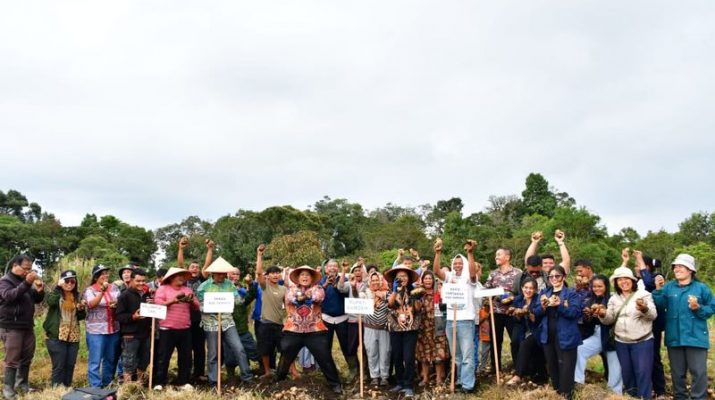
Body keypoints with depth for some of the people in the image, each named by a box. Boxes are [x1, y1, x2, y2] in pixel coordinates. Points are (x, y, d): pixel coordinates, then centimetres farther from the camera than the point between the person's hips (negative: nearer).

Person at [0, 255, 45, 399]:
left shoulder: (26, 280, 15)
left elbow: (36, 300, 17)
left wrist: (39, 291, -5)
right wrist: (26, 283, -34)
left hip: (27, 326, 7)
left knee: (27, 357, 10)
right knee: (12, 359, -5)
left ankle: (22, 384, 21)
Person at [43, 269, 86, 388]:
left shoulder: (77, 296, 12)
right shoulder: (55, 294, -1)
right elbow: (51, 302, -27)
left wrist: (81, 309, -4)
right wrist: (59, 287, -21)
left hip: (73, 337, 5)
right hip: (56, 336, -5)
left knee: (70, 365, 9)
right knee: (58, 366, -3)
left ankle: (67, 389, 20)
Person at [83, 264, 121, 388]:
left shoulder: (114, 288, 9)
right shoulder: (90, 290, -4)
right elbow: (91, 304, -21)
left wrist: (117, 305, -9)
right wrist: (102, 291, -33)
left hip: (113, 329, 5)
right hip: (96, 330, -5)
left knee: (111, 360, 13)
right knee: (95, 361, -3)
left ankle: (107, 385, 25)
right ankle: (95, 388, 3)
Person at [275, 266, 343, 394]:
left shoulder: (318, 288, 7)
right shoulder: (291, 289, 10)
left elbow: (317, 297, -16)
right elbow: (289, 298, -13)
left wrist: (300, 296, -16)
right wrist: (308, 296, -18)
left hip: (315, 330, -1)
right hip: (293, 330, 1)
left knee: (325, 358, -1)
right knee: (285, 357, 13)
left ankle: (335, 383, 12)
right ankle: (278, 380, 33)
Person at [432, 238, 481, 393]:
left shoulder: (469, 278, 0)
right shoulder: (449, 277, 10)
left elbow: (473, 271, -22)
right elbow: (436, 270, -5)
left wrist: (470, 253, -35)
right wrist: (438, 253, -19)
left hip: (466, 320, -4)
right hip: (450, 320, 4)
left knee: (467, 354, -4)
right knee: (456, 354, 13)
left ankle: (468, 384, 0)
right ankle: (460, 380, 24)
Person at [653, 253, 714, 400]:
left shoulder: (701, 288, -1)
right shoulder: (668, 287, 4)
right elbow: (659, 305, -9)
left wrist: (698, 308, -17)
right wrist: (658, 289, -20)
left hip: (695, 337, -3)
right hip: (674, 337, 3)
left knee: (698, 372, -1)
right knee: (677, 372, 14)